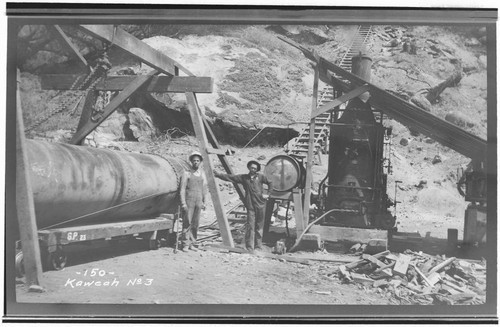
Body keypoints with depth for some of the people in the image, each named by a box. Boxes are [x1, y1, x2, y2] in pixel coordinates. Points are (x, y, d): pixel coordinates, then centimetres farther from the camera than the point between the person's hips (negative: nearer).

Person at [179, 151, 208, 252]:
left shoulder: (202, 174, 12)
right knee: (187, 223, -6)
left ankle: (191, 243, 12)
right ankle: (185, 244, -1)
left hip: (198, 201, 4)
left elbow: (204, 189, 16)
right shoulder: (186, 174, -1)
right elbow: (182, 189, -4)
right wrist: (183, 203, -11)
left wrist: (204, 202, 11)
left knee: (195, 223, 5)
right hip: (189, 201, -4)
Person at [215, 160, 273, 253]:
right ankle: (249, 247, -3)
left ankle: (258, 246, 13)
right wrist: (217, 175, 2)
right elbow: (230, 177, 7)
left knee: (259, 226, 5)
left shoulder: (260, 176, 7)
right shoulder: (243, 177, 8)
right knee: (250, 226, -6)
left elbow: (270, 182, 15)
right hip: (250, 206, 0)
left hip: (260, 204, 0)